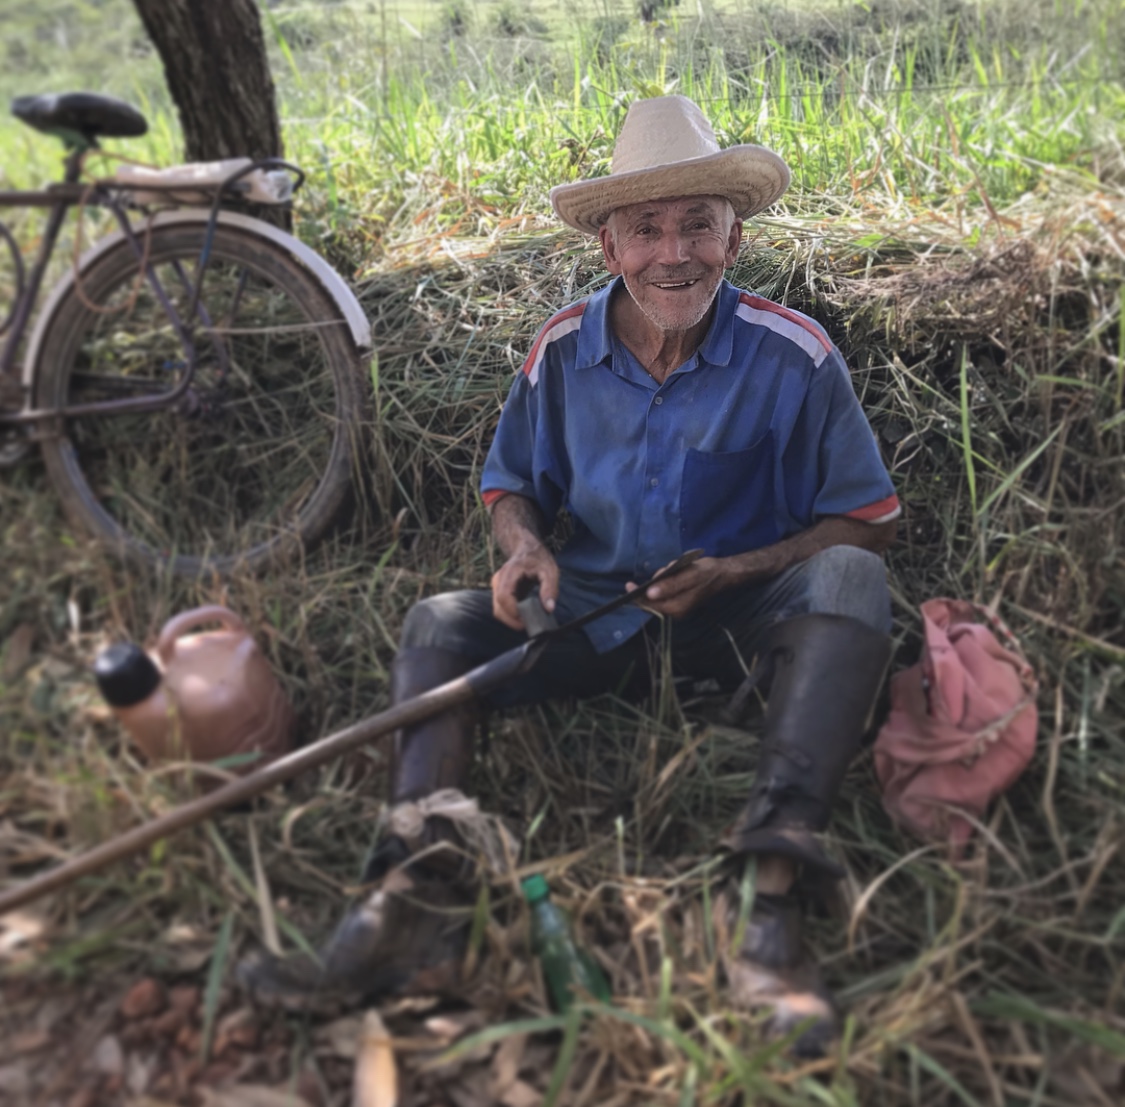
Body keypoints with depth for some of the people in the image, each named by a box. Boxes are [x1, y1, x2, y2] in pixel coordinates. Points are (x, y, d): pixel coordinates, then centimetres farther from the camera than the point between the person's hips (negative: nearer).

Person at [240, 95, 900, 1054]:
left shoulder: (792, 355, -10)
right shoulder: (563, 353, -3)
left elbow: (867, 524, -6)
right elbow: (512, 485, 11)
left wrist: (735, 571, -20)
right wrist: (525, 547, -13)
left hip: (737, 616, -2)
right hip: (596, 611, 3)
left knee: (847, 579, -32)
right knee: (442, 622, -17)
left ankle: (770, 903, -42)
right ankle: (414, 894, -35)